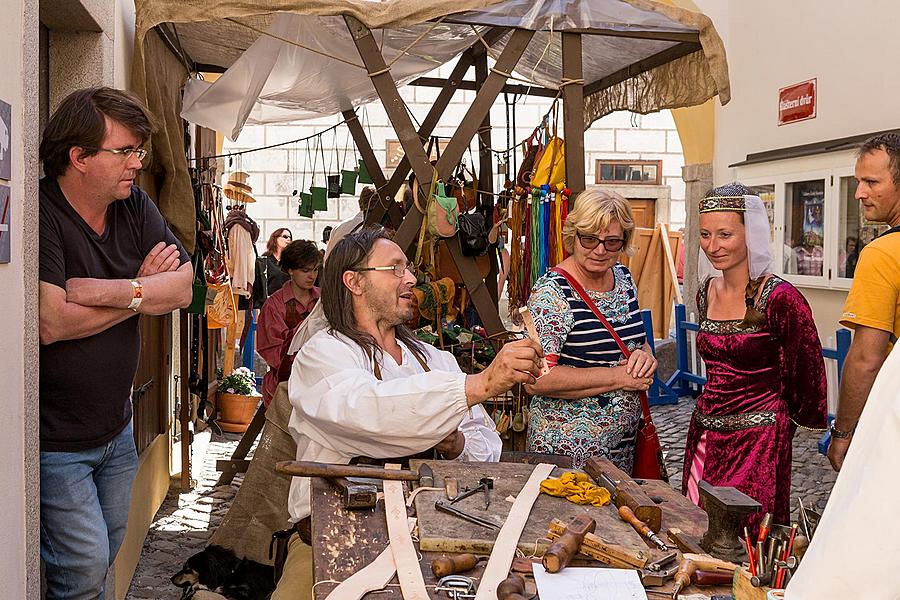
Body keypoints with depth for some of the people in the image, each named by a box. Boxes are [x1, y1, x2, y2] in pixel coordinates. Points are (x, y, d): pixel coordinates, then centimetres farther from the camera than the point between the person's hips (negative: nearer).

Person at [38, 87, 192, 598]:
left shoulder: (134, 206, 2)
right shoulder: (39, 215, -19)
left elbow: (183, 288, -6)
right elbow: (52, 322, -28)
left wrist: (111, 291, -24)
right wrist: (144, 291, -16)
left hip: (117, 427, 7)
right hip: (54, 439, -7)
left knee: (107, 555, 18)